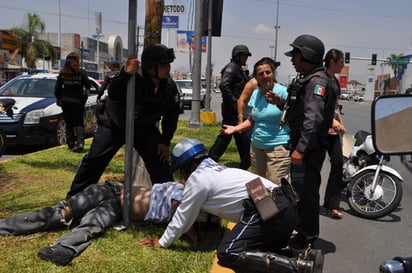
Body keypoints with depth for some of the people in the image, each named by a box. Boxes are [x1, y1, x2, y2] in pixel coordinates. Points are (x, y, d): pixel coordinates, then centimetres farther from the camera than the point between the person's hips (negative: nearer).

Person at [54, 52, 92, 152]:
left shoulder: (62, 73, 1)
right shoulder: (81, 72, -7)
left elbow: (57, 88, 3)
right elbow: (88, 86, -10)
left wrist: (58, 98, 16)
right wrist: (84, 96, 10)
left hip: (65, 102, 2)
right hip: (78, 102, -2)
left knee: (69, 124, 12)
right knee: (79, 123, 7)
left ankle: (71, 144, 12)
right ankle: (80, 142, -13)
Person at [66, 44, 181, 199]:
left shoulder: (169, 87, -15)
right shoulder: (134, 80, -31)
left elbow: (172, 114, -2)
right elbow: (113, 94, -47)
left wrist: (165, 141, -3)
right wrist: (126, 73, -61)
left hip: (145, 128, 4)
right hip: (115, 125, -3)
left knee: (160, 161, -4)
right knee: (95, 160, -5)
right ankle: (74, 196, 9)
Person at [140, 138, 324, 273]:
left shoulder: (197, 178, 2)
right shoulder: (215, 170, 28)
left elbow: (183, 217, 11)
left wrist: (162, 242, 23)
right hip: (285, 204, 10)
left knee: (228, 254, -12)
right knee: (262, 253, 21)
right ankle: (305, 258, -1)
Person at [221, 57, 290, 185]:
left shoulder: (283, 91, -8)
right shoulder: (256, 93, 12)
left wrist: (280, 102, -29)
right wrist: (235, 128, 8)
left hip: (278, 147, -7)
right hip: (256, 146, 7)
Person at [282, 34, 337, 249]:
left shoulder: (317, 81, -18)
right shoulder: (306, 79, 16)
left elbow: (313, 119, -26)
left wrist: (300, 148, -29)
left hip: (309, 148, -11)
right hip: (301, 144, 11)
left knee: (306, 191, -2)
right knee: (299, 189, 20)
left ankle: (307, 236, 10)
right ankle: (301, 228, 36)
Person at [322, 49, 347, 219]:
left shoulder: (335, 80, 16)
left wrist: (341, 123, 19)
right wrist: (332, 120, -24)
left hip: (333, 129, 9)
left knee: (338, 164, 3)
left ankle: (332, 205, 10)